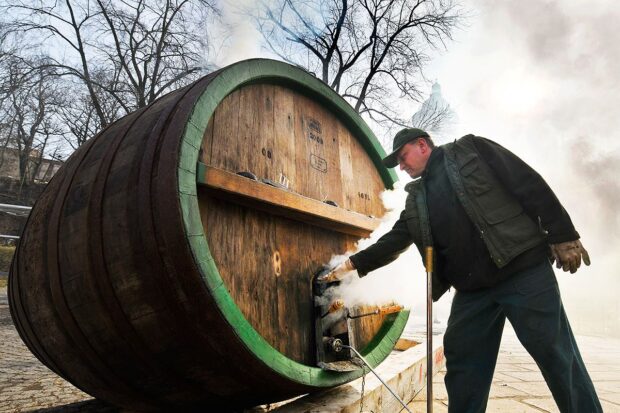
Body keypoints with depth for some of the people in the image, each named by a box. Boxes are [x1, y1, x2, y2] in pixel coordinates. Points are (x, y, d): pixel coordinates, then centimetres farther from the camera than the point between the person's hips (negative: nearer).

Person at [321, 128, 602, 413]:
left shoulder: (470, 150, 3)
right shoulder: (417, 199, 17)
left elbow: (530, 185, -3)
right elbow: (394, 240, 18)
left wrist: (562, 235, -9)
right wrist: (353, 264, 13)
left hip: (523, 269, -5)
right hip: (471, 290, 6)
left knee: (555, 354, 0)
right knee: (462, 365, 7)